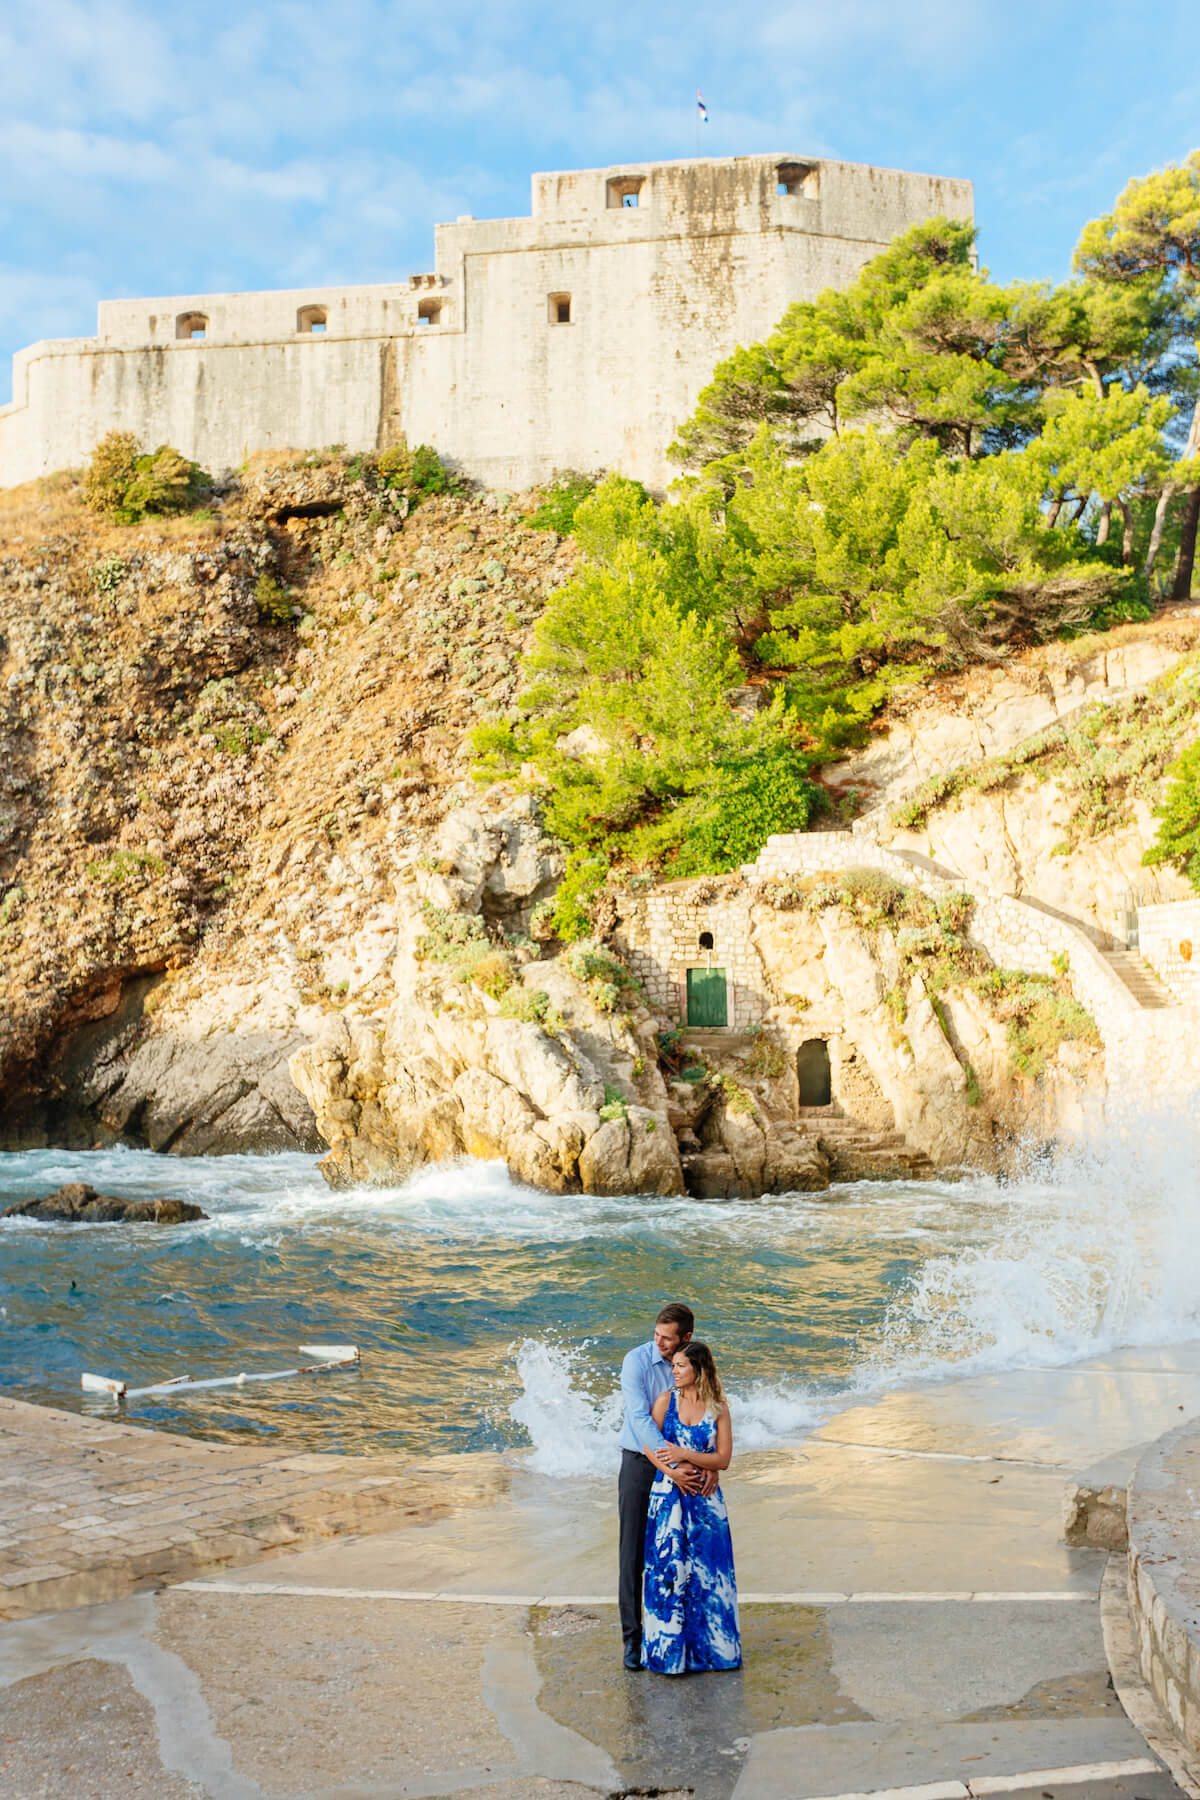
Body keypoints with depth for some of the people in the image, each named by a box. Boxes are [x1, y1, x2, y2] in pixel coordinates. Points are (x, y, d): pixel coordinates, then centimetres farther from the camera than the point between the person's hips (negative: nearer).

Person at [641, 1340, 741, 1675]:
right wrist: (674, 1472, -16)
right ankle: (667, 1653, 10)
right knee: (668, 1569, 0)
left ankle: (707, 1646, 21)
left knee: (707, 1571, 5)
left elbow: (723, 1459, -4)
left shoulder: (718, 1408, 0)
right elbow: (650, 1448, -1)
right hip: (669, 1496, -1)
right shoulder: (666, 1401, 0)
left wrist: (685, 1455, -15)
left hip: (705, 1500, 1)